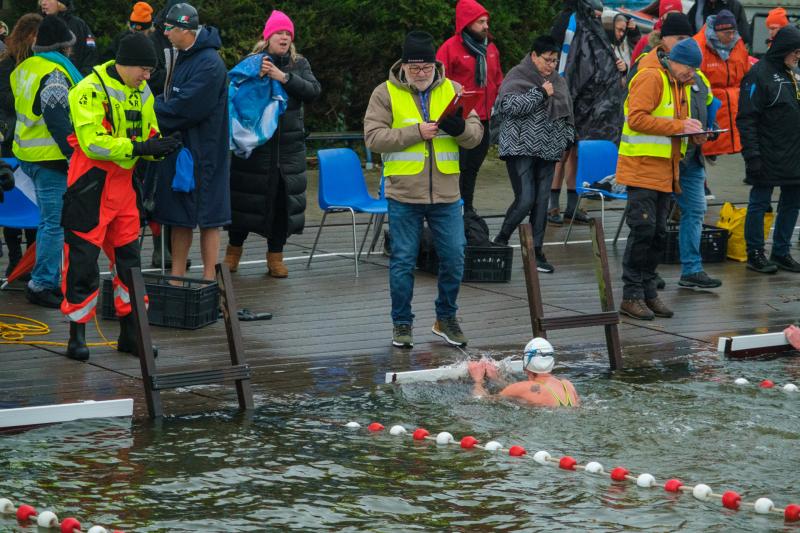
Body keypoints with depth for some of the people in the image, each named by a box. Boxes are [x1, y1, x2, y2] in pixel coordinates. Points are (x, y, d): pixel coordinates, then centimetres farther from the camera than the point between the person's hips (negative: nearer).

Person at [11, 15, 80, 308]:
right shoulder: (55, 74, -17)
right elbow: (58, 121, -23)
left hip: (28, 154, 10)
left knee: (49, 221, 18)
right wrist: (76, 156, -19)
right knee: (55, 222, -5)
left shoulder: (24, 68, 12)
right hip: (51, 159, -10)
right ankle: (42, 283, -3)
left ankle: (50, 281, 25)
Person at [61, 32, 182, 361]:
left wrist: (159, 147, -9)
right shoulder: (90, 90, -15)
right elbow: (93, 142, -23)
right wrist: (139, 147, -25)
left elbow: (148, 134, 15)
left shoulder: (141, 92, 10)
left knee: (129, 257, 10)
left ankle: (130, 333, 19)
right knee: (83, 259, -2)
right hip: (91, 185, -7)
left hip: (124, 183, 7)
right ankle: (77, 334, 7)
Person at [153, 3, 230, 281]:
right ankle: (177, 277, 21)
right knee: (178, 215, 13)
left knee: (207, 217, 0)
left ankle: (208, 279, 7)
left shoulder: (209, 64, -18)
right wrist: (160, 104, -3)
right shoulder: (183, 57, 12)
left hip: (202, 151, -9)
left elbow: (186, 109, -23)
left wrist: (153, 111, -12)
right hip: (178, 147, 9)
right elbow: (170, 97, 17)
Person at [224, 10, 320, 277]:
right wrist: (256, 77, -20)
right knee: (245, 196, 2)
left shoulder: (299, 64, 9)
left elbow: (313, 91, -6)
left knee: (283, 198, 3)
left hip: (288, 145, 2)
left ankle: (275, 256, 15)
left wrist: (284, 77, -17)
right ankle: (234, 250, 19)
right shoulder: (251, 62, 3)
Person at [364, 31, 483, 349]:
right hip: (404, 194, -2)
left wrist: (461, 128, -19)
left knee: (454, 259, 6)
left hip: (446, 194, 3)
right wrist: (416, 132, -18)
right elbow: (374, 137, -11)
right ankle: (402, 324, 17)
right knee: (403, 261, 4)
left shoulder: (452, 90, 6)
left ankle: (446, 319, 24)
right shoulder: (386, 93, -2)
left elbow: (476, 135, 4)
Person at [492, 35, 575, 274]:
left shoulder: (557, 82, 17)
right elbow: (509, 105, -19)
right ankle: (501, 241, 6)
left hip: (548, 151, 6)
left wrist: (567, 138, 16)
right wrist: (540, 93, -17)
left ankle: (536, 251, 9)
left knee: (542, 201, 3)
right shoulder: (517, 77, -4)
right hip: (521, 148, -6)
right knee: (525, 199, -13)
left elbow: (567, 113, 26)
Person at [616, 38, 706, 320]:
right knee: (643, 229, -10)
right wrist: (678, 126, -22)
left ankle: (648, 293, 18)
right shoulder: (651, 77, -13)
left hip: (665, 170, 9)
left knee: (658, 233, 11)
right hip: (642, 167, -9)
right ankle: (631, 296, -4)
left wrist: (692, 132, 6)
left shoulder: (681, 83, 16)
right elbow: (637, 118, -23)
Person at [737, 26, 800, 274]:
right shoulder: (759, 74, -12)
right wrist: (752, 155, -21)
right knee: (759, 203, 0)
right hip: (769, 156, -8)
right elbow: (746, 119, -16)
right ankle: (755, 254, 8)